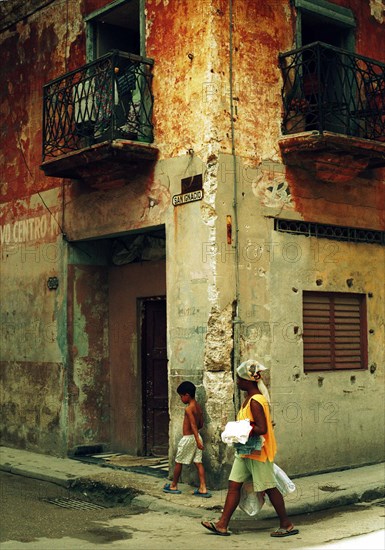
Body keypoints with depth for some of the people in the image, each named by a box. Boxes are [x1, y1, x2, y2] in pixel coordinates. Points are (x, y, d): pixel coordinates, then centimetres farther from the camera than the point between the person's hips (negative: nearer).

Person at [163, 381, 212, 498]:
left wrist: (197, 440, -32)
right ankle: (203, 489, -1)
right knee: (198, 462, 4)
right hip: (196, 437, 8)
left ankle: (173, 486, 21)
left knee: (178, 462, 8)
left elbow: (193, 424, -26)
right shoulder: (198, 406, 8)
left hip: (188, 438, -8)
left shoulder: (189, 408, -17)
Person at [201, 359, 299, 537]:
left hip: (257, 451, -10)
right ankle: (222, 524, 12)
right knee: (234, 485, 8)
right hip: (246, 451, 10)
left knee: (268, 487, 2)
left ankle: (287, 525, 15)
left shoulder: (255, 401, -22)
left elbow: (262, 429, -27)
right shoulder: (250, 398, 9)